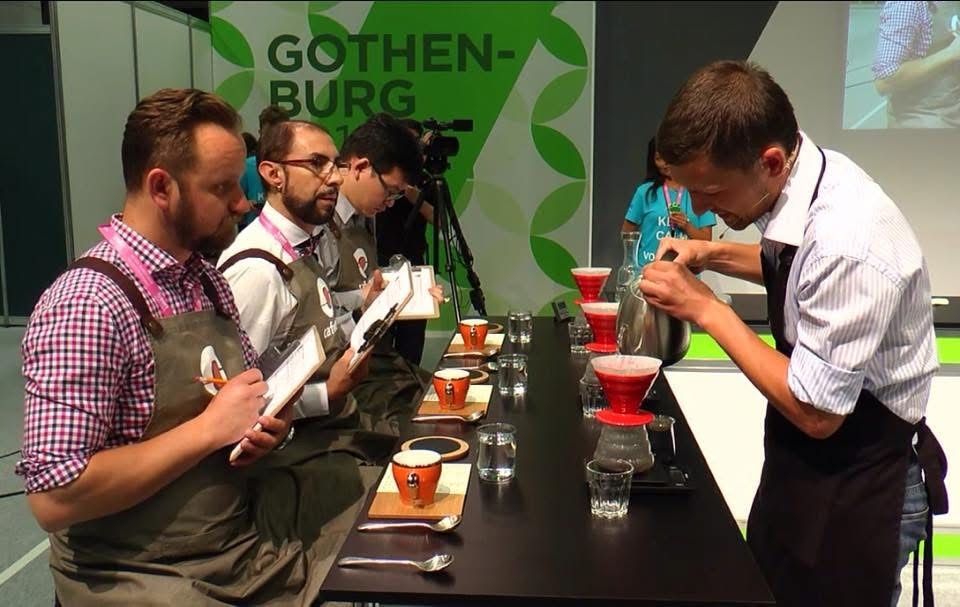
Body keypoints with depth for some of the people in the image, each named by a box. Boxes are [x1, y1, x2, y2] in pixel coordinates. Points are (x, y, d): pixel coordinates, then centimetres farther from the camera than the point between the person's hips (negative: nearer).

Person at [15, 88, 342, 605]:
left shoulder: (208, 282, 7)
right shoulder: (85, 306, -18)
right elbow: (54, 497, -21)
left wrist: (266, 429, -3)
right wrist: (210, 429, -20)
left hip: (250, 548, 7)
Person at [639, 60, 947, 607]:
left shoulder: (847, 245, -34)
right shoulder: (803, 177, -8)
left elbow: (814, 412, -26)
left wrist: (706, 309, -22)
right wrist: (712, 255, -2)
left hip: (857, 490, -8)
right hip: (805, 466, 8)